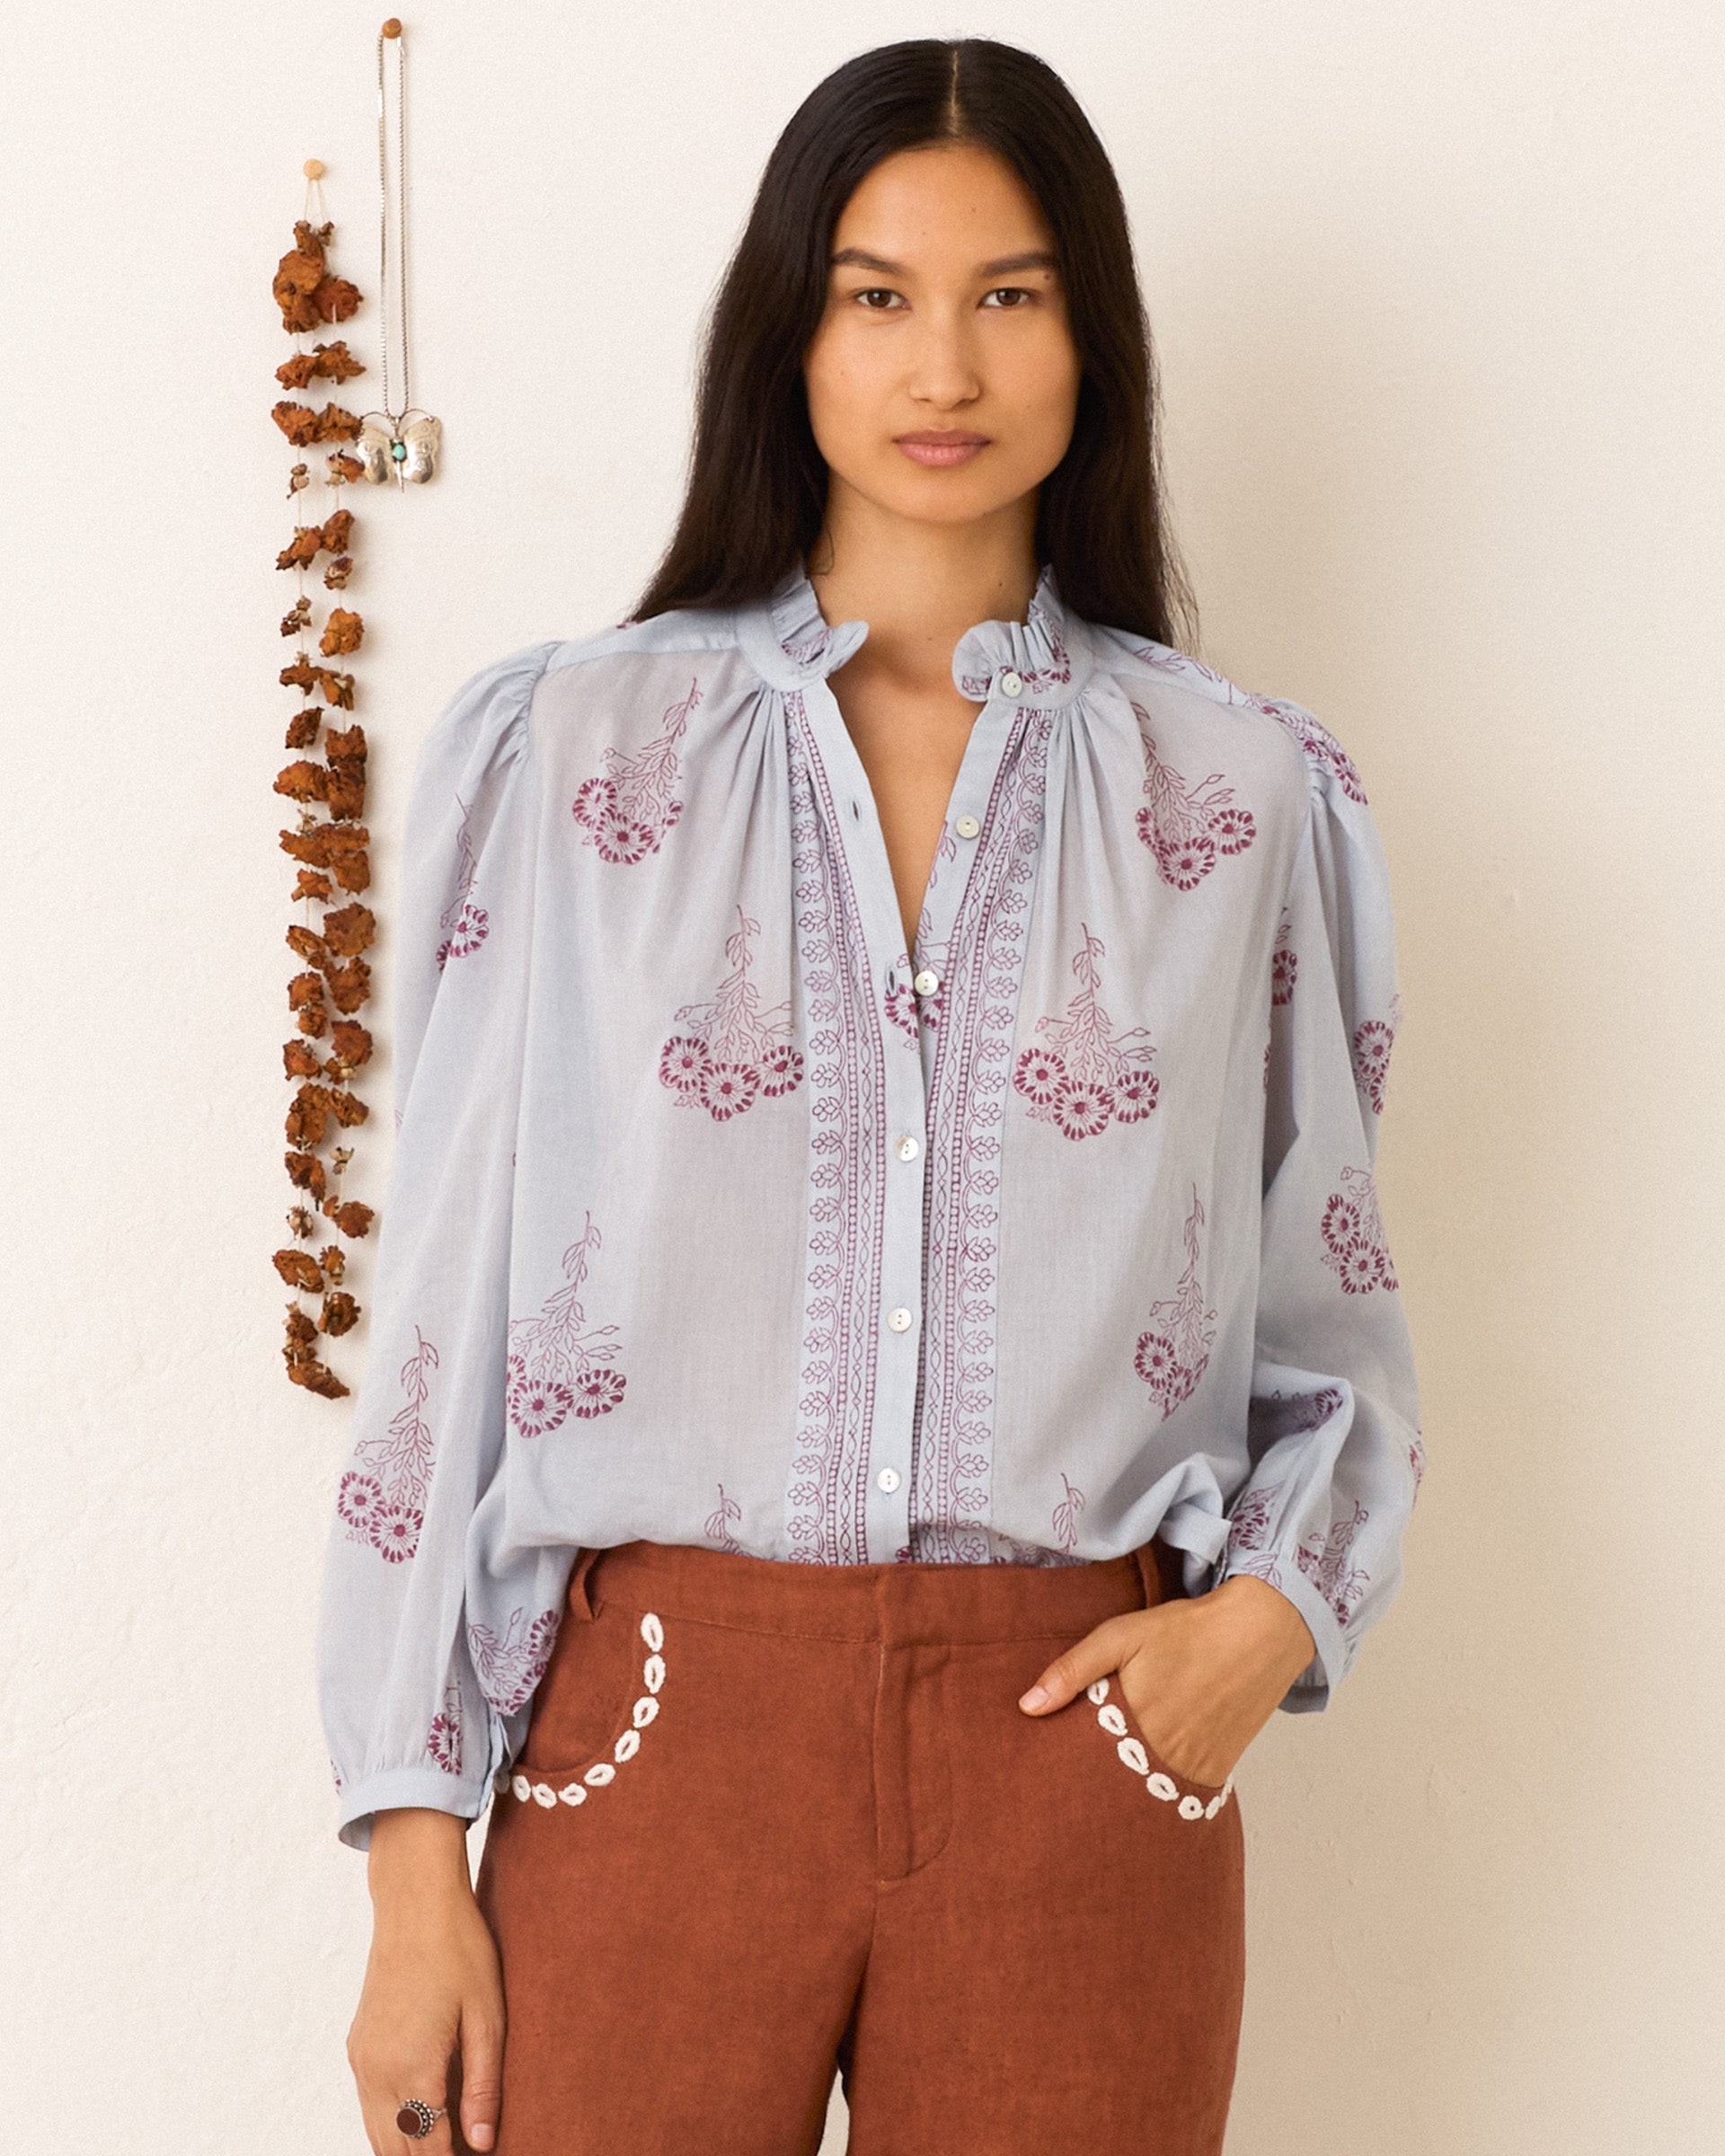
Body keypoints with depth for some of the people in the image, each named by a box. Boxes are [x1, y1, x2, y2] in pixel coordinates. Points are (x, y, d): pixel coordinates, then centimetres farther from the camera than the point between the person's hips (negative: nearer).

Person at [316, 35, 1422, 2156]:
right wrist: (416, 1860, -2)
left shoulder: (1247, 796, 5)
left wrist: (1277, 1607, -6)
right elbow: (450, 1306, 1)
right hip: (653, 1737, 0)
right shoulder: (564, 751, 2)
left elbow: (1336, 1327, 13)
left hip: (1086, 1752, 1)